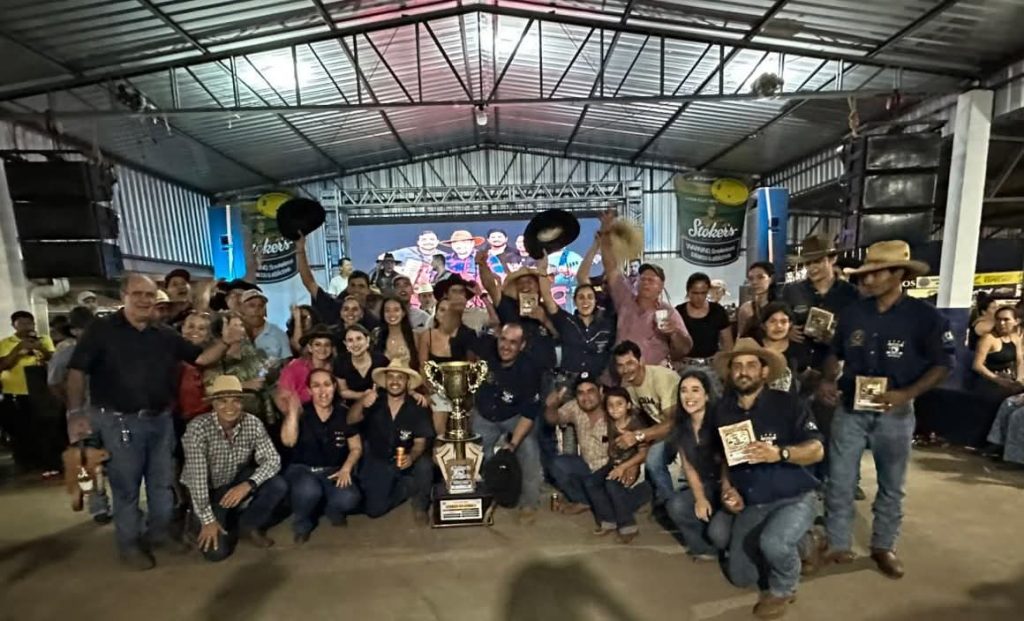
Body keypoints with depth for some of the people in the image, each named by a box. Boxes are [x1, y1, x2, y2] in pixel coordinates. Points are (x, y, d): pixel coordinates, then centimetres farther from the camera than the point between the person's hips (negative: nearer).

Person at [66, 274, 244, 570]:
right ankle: (130, 544, 23)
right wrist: (76, 412, -12)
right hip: (120, 421, -4)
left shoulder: (165, 334, 8)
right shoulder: (101, 329, -5)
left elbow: (201, 358, 7)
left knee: (163, 482, 15)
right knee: (126, 486, 7)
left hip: (161, 419, 5)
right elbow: (77, 371, -6)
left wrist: (224, 342, -11)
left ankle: (160, 531, 32)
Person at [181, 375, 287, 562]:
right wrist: (207, 520, -26)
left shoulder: (253, 424, -15)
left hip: (238, 483, 3)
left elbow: (273, 460, -16)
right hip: (207, 491, -3)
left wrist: (248, 485, -33)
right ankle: (228, 524, 18)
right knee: (217, 551, -16)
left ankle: (247, 525, 4)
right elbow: (197, 477, -26)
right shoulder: (198, 428, -25)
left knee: (278, 486, -23)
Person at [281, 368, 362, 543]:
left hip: (334, 471, 2)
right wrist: (293, 411, -27)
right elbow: (288, 441, -22)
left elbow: (356, 447, 4)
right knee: (309, 491, -37)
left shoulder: (344, 414, -1)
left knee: (349, 498, -28)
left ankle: (330, 509, 11)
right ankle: (302, 523, 0)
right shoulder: (301, 412, -4)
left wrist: (346, 468, -12)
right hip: (302, 469, -1)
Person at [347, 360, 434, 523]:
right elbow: (351, 420, -21)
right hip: (377, 462, 2)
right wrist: (361, 403, -43)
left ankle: (420, 504, -2)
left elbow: (420, 442, -12)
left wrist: (411, 457, -35)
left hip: (406, 460, -1)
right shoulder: (374, 402, -8)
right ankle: (410, 488, 15)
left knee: (424, 465, -32)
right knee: (374, 510, -12)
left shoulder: (417, 408, -13)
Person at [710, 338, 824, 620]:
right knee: (740, 576, 6)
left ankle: (782, 589, 2)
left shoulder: (785, 403, -13)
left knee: (773, 542, -35)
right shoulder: (722, 410, -1)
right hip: (750, 505, 5)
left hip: (794, 498, -5)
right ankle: (797, 543, 31)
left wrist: (779, 453, -33)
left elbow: (817, 450, -15)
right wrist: (728, 488, -4)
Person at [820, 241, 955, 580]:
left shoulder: (924, 316, -9)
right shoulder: (853, 312, -1)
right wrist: (828, 380, -7)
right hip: (850, 409, 2)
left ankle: (883, 546, 33)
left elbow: (943, 364, -5)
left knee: (891, 484, 15)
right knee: (839, 481, 5)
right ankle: (838, 545, 20)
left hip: (895, 412, -2)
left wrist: (907, 394, -20)